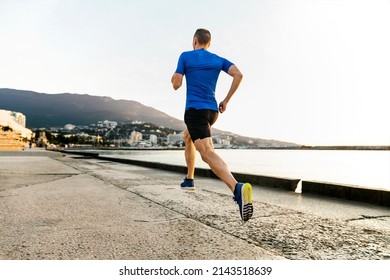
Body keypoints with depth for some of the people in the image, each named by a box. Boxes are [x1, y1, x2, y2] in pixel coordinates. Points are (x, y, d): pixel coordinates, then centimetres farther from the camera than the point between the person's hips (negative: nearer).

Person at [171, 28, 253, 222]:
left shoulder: (185, 56, 3)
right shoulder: (219, 60, 13)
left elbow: (176, 85, 0)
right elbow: (238, 75, -2)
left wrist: (173, 78, 24)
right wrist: (226, 100, 5)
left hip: (194, 110, -6)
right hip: (212, 110, 7)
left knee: (208, 153, -21)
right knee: (187, 137, 32)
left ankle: (237, 188, -45)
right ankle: (189, 179, 36)